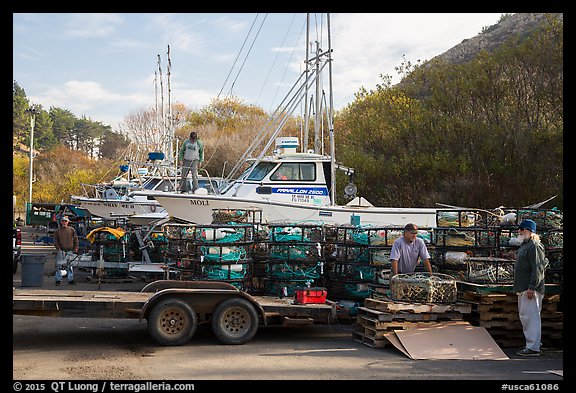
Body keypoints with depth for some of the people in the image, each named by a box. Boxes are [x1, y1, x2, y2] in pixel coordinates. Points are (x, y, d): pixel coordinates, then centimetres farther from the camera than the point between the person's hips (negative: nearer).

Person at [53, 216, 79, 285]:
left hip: (70, 251, 1)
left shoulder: (72, 230, 7)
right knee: (59, 265, -1)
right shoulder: (58, 231, 4)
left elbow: (75, 239, 10)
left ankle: (70, 279, 11)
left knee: (70, 266, 6)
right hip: (61, 251, -1)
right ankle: (58, 280, 5)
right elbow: (55, 240, 4)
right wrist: (58, 248, -7)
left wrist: (76, 248, 2)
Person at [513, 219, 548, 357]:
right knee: (524, 317, 15)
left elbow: (537, 269, -20)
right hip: (522, 289, 11)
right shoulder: (524, 246, 18)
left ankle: (533, 348, -9)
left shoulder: (534, 246, -14)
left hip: (530, 289, -11)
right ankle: (532, 343, 23)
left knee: (531, 317, -10)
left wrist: (532, 288, -23)